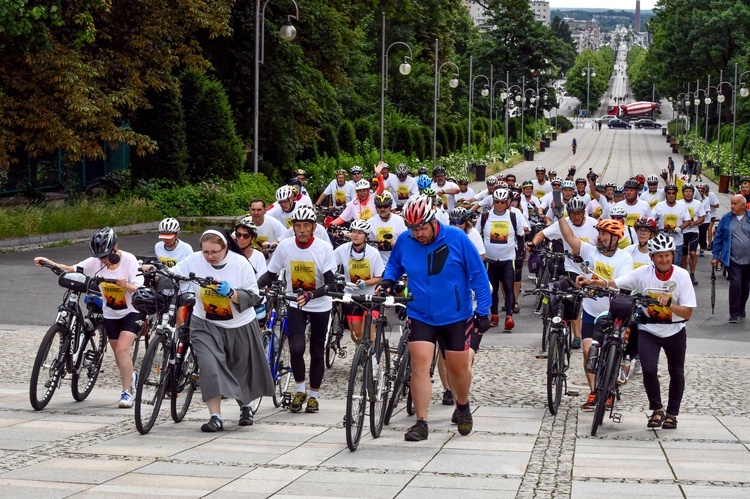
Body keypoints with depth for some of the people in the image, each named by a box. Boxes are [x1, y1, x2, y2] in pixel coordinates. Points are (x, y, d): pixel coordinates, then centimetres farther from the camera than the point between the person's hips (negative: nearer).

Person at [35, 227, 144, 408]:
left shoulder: (129, 260, -19)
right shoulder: (96, 262, -11)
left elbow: (140, 290, -22)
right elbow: (70, 270, -12)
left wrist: (127, 286, -42)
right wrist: (47, 262, -25)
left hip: (132, 311, -5)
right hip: (111, 313, 5)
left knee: (122, 349, -20)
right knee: (119, 354, 11)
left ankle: (127, 393, -14)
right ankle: (131, 377, 42)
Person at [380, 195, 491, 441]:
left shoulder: (456, 238, -13)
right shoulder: (404, 242, -7)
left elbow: (478, 275, -7)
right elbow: (394, 265, 15)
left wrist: (483, 310, -9)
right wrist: (388, 280, -7)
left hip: (456, 316, -1)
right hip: (420, 316, 1)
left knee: (458, 367, 8)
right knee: (419, 363, -12)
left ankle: (462, 408, 37)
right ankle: (421, 423, -8)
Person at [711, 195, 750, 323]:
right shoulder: (726, 218, -1)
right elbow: (718, 238, 4)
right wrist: (715, 256, 1)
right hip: (732, 259, -1)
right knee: (735, 283, -14)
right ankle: (734, 313, -6)